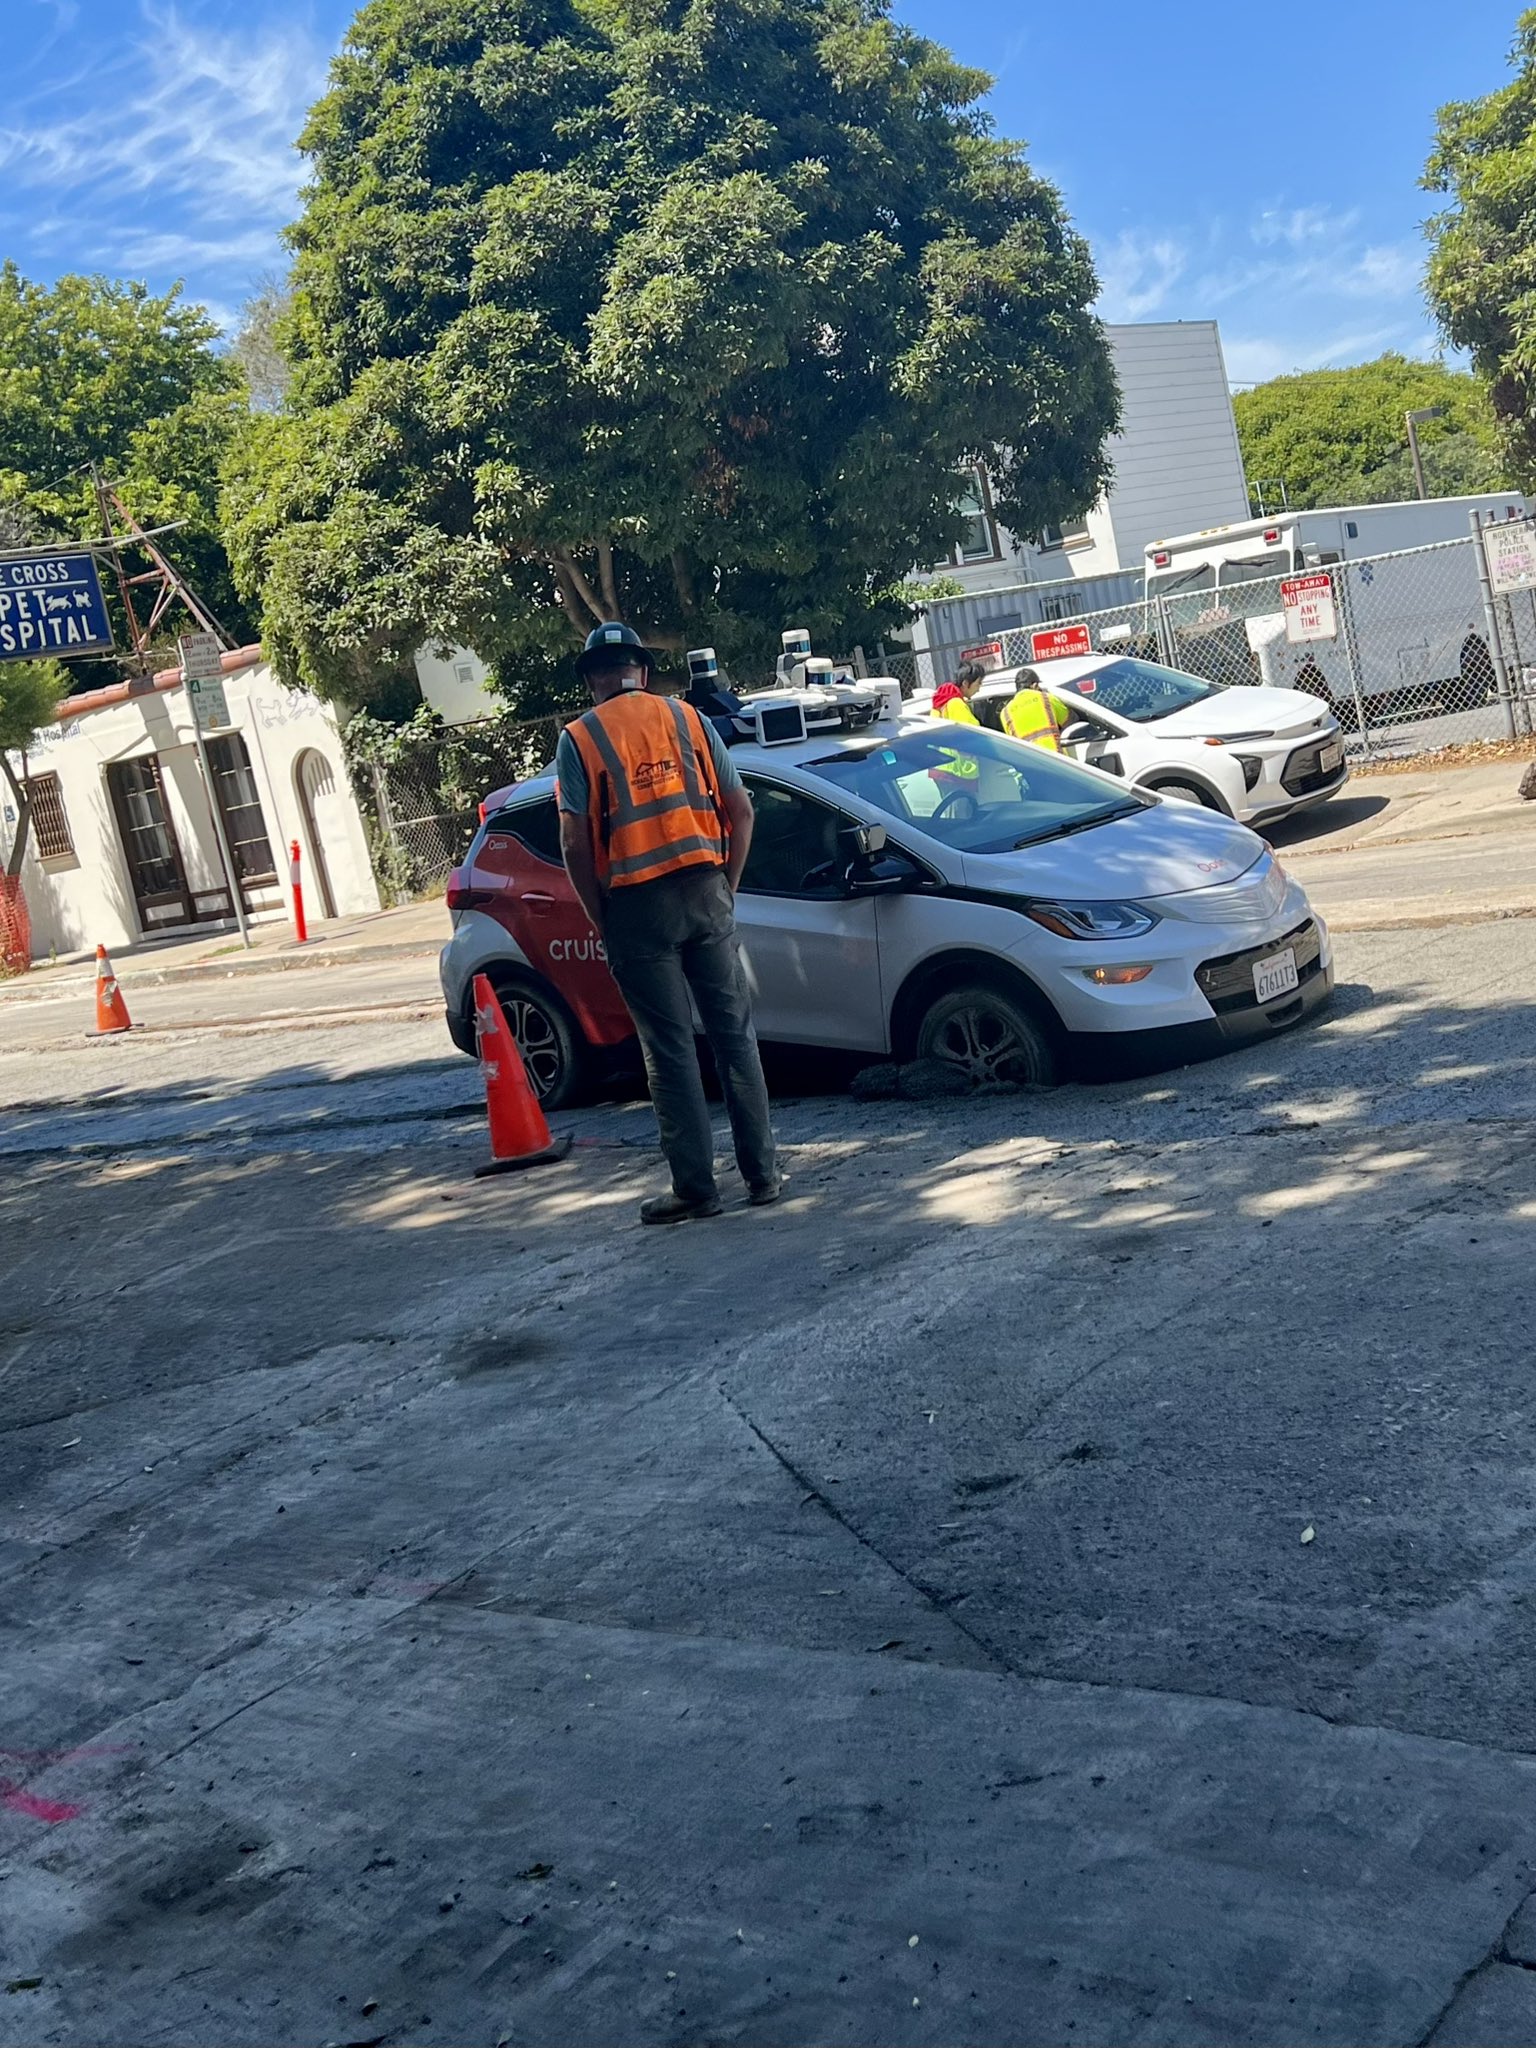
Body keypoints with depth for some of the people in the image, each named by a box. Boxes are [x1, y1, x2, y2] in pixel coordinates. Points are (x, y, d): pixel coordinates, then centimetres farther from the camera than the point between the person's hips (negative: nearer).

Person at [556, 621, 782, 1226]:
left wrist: (601, 920, 2)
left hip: (637, 905, -2)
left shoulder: (579, 739, 0)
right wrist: (727, 888, 13)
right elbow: (740, 811, 6)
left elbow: (575, 843, -7)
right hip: (705, 891, 3)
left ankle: (695, 1187, 5)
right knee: (733, 1033, 9)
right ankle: (763, 1174, 12)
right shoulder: (688, 719, 9)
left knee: (669, 1048, 3)